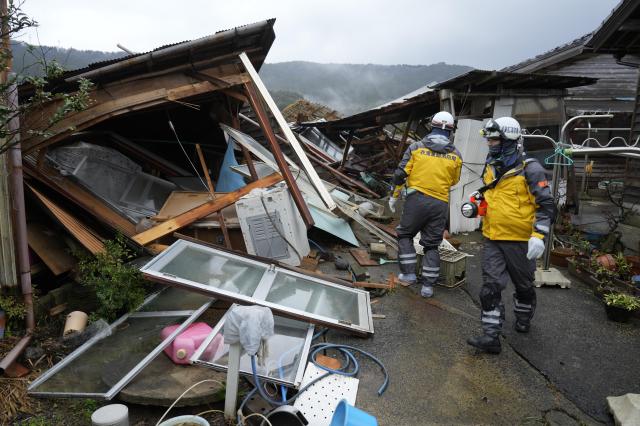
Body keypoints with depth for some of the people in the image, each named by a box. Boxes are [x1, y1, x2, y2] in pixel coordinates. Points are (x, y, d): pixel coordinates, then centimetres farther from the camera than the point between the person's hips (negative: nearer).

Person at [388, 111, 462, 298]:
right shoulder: (456, 155, 4)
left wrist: (394, 195, 7)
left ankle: (408, 273, 12)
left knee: (405, 234, 18)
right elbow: (454, 181, 16)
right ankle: (428, 285, 13)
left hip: (417, 198, -2)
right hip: (440, 203, 2)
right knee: (432, 244, 12)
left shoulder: (417, 147, -2)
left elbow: (401, 174, -3)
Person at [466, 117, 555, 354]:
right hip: (492, 239, 5)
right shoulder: (490, 168, 8)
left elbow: (546, 205, -14)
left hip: (520, 240, -5)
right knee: (491, 286, -2)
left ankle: (523, 320, 41)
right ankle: (491, 337, 2)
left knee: (523, 285, 16)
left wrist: (538, 236, -23)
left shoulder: (529, 169, -12)